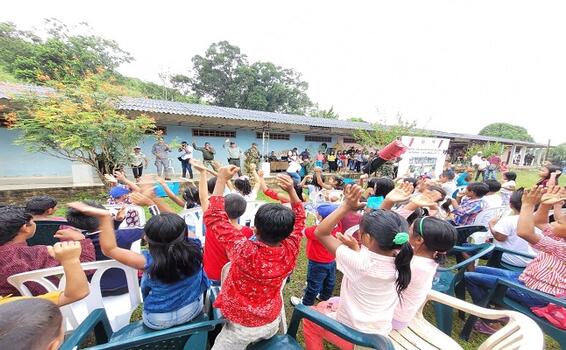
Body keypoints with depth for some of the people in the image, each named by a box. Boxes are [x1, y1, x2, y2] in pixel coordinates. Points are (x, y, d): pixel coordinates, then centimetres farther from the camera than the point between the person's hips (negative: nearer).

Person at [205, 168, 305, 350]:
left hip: (242, 326, -3)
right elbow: (299, 218, -6)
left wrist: (221, 180, -26)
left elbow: (213, 217, -29)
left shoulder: (245, 252, -37)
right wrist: (291, 190, -14)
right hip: (272, 322, 4)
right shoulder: (290, 250, -25)